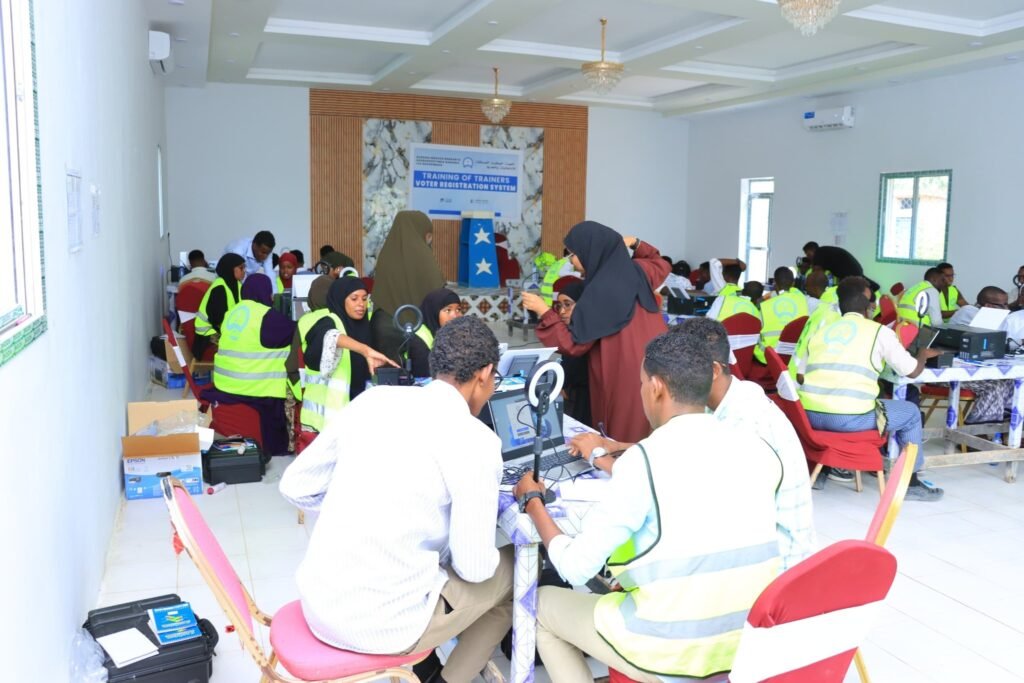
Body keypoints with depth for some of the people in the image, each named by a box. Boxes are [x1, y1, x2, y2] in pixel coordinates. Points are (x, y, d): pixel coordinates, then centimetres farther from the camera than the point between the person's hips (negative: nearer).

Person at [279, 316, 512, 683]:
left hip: (316, 601, 6)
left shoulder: (371, 399, 2)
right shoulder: (475, 441, -14)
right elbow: (473, 568, -8)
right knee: (514, 567, 18)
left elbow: (295, 486, 9)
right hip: (378, 623, -6)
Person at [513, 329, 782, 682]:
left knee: (543, 603, 19)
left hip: (669, 655, -6)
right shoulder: (759, 450, -3)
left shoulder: (643, 461, -20)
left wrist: (532, 501, 4)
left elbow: (575, 567, -12)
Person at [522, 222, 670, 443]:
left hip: (626, 382, -8)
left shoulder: (599, 291, -16)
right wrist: (636, 244, 21)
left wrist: (543, 311, -5)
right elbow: (662, 266, 32)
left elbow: (572, 344, -12)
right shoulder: (638, 271, 6)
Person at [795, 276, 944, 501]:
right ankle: (911, 482, 30)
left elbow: (800, 377, 17)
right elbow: (912, 371, 14)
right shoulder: (880, 332, 6)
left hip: (810, 416, 5)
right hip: (849, 418, -4)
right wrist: (923, 354, 35)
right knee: (911, 412, 22)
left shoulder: (821, 331, 17)